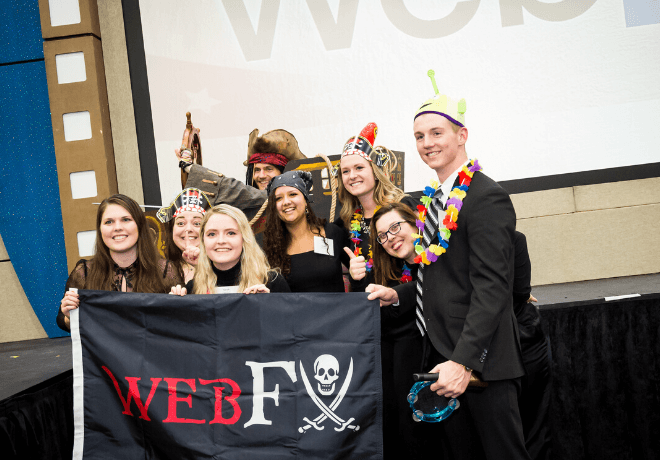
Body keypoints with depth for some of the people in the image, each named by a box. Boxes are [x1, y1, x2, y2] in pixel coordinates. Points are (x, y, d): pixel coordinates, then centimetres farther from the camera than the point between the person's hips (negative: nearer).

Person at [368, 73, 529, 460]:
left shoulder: (487, 197, -13)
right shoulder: (433, 200, 15)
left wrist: (463, 361, -27)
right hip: (443, 357, 8)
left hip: (481, 360, -8)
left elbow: (491, 287, -21)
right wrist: (398, 294, 6)